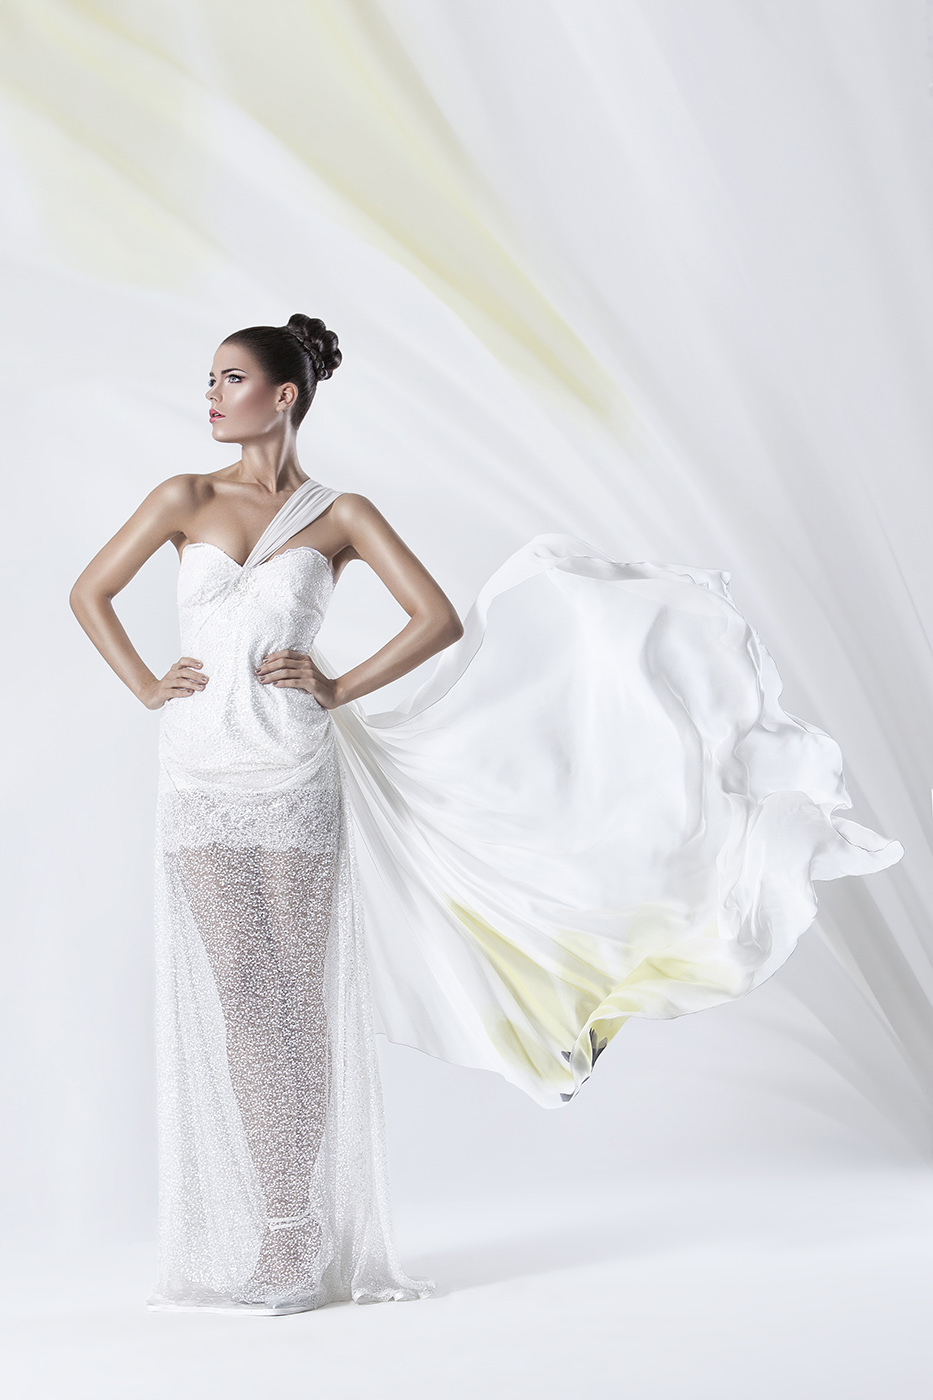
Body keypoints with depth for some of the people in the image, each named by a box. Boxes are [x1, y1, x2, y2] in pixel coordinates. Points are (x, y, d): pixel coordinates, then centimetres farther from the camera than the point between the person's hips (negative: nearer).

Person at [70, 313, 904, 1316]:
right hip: (202, 783, 2)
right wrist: (146, 687, 2)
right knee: (236, 996, 2)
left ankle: (304, 1249, 10)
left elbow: (438, 621, 0)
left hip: (297, 780, -1)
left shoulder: (340, 514, 3)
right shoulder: (185, 498, 7)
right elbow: (88, 594, 13)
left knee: (299, 999, 1)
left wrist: (339, 688, -5)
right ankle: (257, 1241, 11)